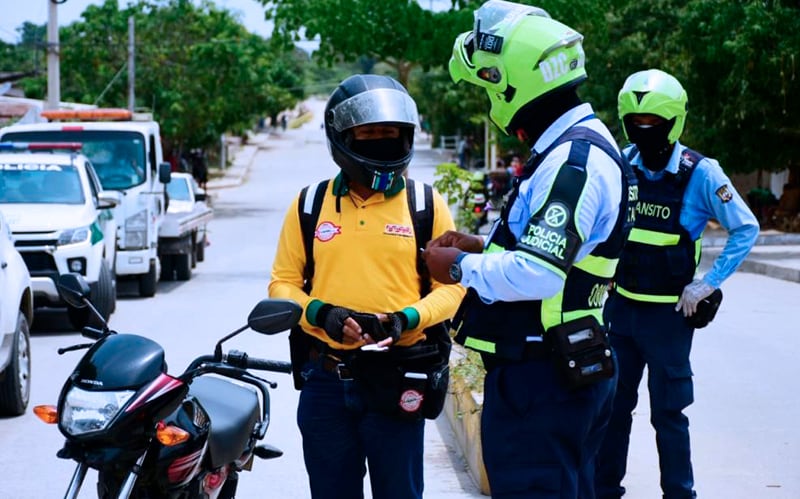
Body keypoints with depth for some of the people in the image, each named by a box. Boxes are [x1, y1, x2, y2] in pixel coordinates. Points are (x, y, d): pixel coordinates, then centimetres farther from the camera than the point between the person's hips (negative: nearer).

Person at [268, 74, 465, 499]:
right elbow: (283, 283, 7)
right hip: (325, 382, 2)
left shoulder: (427, 205, 2)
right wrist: (319, 313, -12)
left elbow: (452, 284, -1)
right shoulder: (310, 205, 6)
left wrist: (409, 318, -18)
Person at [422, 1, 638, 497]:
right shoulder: (584, 145, 15)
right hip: (568, 371, 11)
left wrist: (461, 267, -13)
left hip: (541, 382, -11)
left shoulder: (574, 162, -21)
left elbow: (537, 275, -28)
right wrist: (485, 247, 13)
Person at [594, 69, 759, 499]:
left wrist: (708, 285, -12)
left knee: (667, 411, 2)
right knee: (612, 403, 13)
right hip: (620, 306, 5)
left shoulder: (700, 173, -13)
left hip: (668, 313, -5)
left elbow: (746, 229, -8)